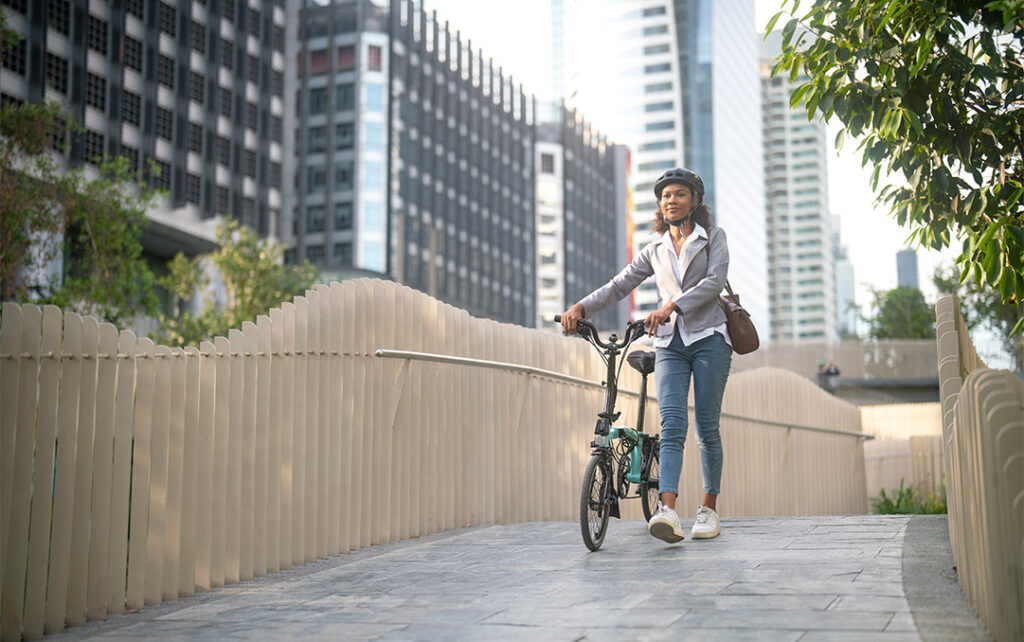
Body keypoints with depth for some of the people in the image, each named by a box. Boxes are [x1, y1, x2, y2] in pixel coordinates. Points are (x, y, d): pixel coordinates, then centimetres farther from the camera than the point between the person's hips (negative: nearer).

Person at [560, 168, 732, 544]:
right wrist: (581, 307, -8)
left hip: (708, 339, -2)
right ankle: (667, 511, -28)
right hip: (670, 344, 2)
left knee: (707, 428, -1)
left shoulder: (713, 238, 8)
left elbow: (714, 281, -9)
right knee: (672, 425, -14)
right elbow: (619, 286, 9)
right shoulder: (656, 251, 17)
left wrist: (671, 306, -22)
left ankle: (709, 509, 13)